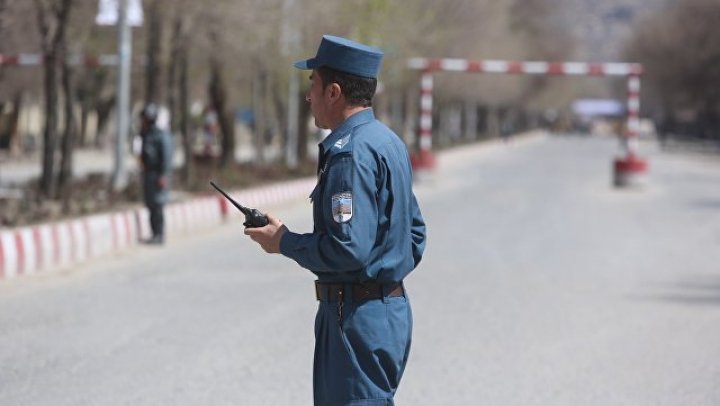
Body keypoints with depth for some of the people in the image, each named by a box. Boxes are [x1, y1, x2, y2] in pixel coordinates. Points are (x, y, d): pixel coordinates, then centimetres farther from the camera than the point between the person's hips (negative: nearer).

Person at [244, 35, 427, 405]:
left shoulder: (351, 152, -17)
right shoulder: (388, 142, 15)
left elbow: (348, 248, -24)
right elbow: (415, 235, 20)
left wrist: (284, 242, -11)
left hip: (359, 317, -10)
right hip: (391, 303, 10)